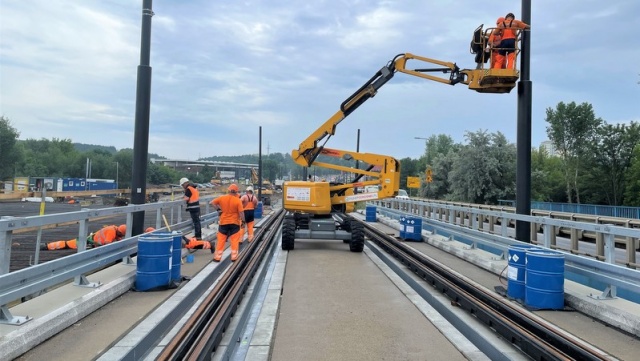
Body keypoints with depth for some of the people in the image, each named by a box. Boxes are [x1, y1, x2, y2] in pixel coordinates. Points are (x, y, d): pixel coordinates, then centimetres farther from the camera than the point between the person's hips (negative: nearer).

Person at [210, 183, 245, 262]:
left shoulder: (222, 198, -3)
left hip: (223, 222, 2)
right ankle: (234, 257, 10)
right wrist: (243, 221, -2)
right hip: (234, 223, -2)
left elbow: (212, 202, 8)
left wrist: (218, 209, 13)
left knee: (221, 240, 10)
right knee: (234, 241, 8)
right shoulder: (238, 200, -13)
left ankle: (217, 257, 14)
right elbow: (241, 212, -14)